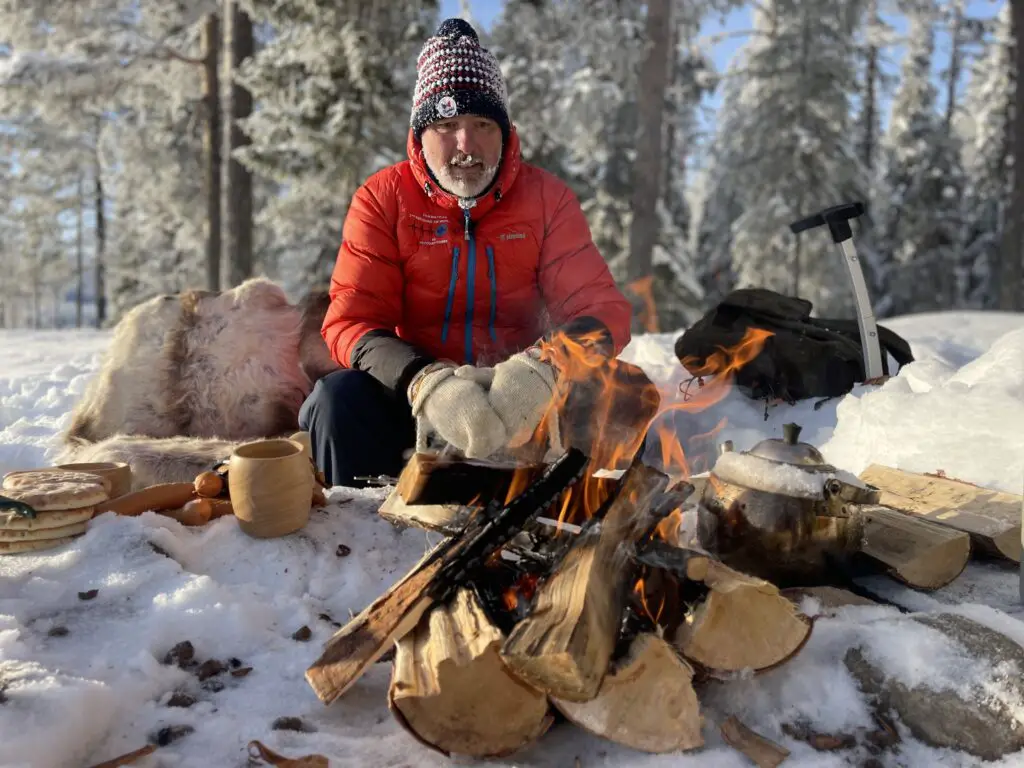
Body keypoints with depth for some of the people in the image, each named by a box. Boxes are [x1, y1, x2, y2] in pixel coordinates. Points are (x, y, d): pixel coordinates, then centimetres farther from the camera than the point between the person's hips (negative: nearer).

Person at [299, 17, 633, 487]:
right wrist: (428, 383, -32)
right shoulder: (382, 199, -3)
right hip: (417, 399, 0)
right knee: (336, 400, -29)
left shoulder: (548, 198, -1)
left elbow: (601, 307, -7)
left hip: (520, 395, 1)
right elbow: (351, 322, -10)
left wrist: (539, 371, -31)